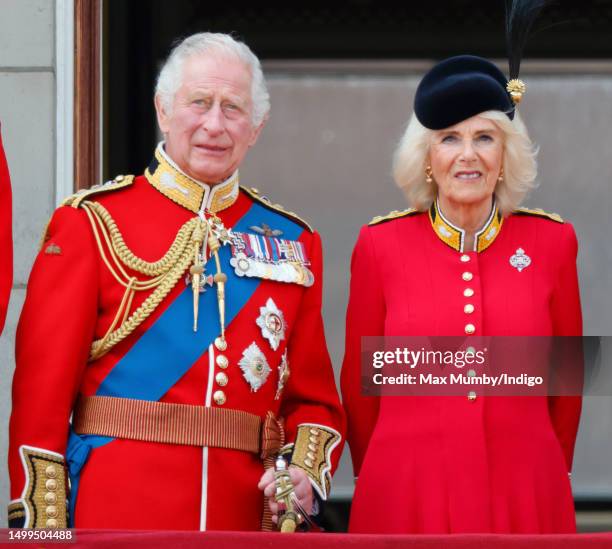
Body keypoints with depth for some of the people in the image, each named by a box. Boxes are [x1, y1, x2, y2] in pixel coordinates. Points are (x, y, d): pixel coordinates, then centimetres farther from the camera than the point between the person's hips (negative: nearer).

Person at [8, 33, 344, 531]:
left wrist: (305, 471, -7)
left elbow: (315, 398, 13)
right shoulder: (92, 223, 0)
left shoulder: (292, 242, 11)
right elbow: (42, 391, -4)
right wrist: (43, 527, -11)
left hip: (247, 518, 4)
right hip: (113, 518, -3)